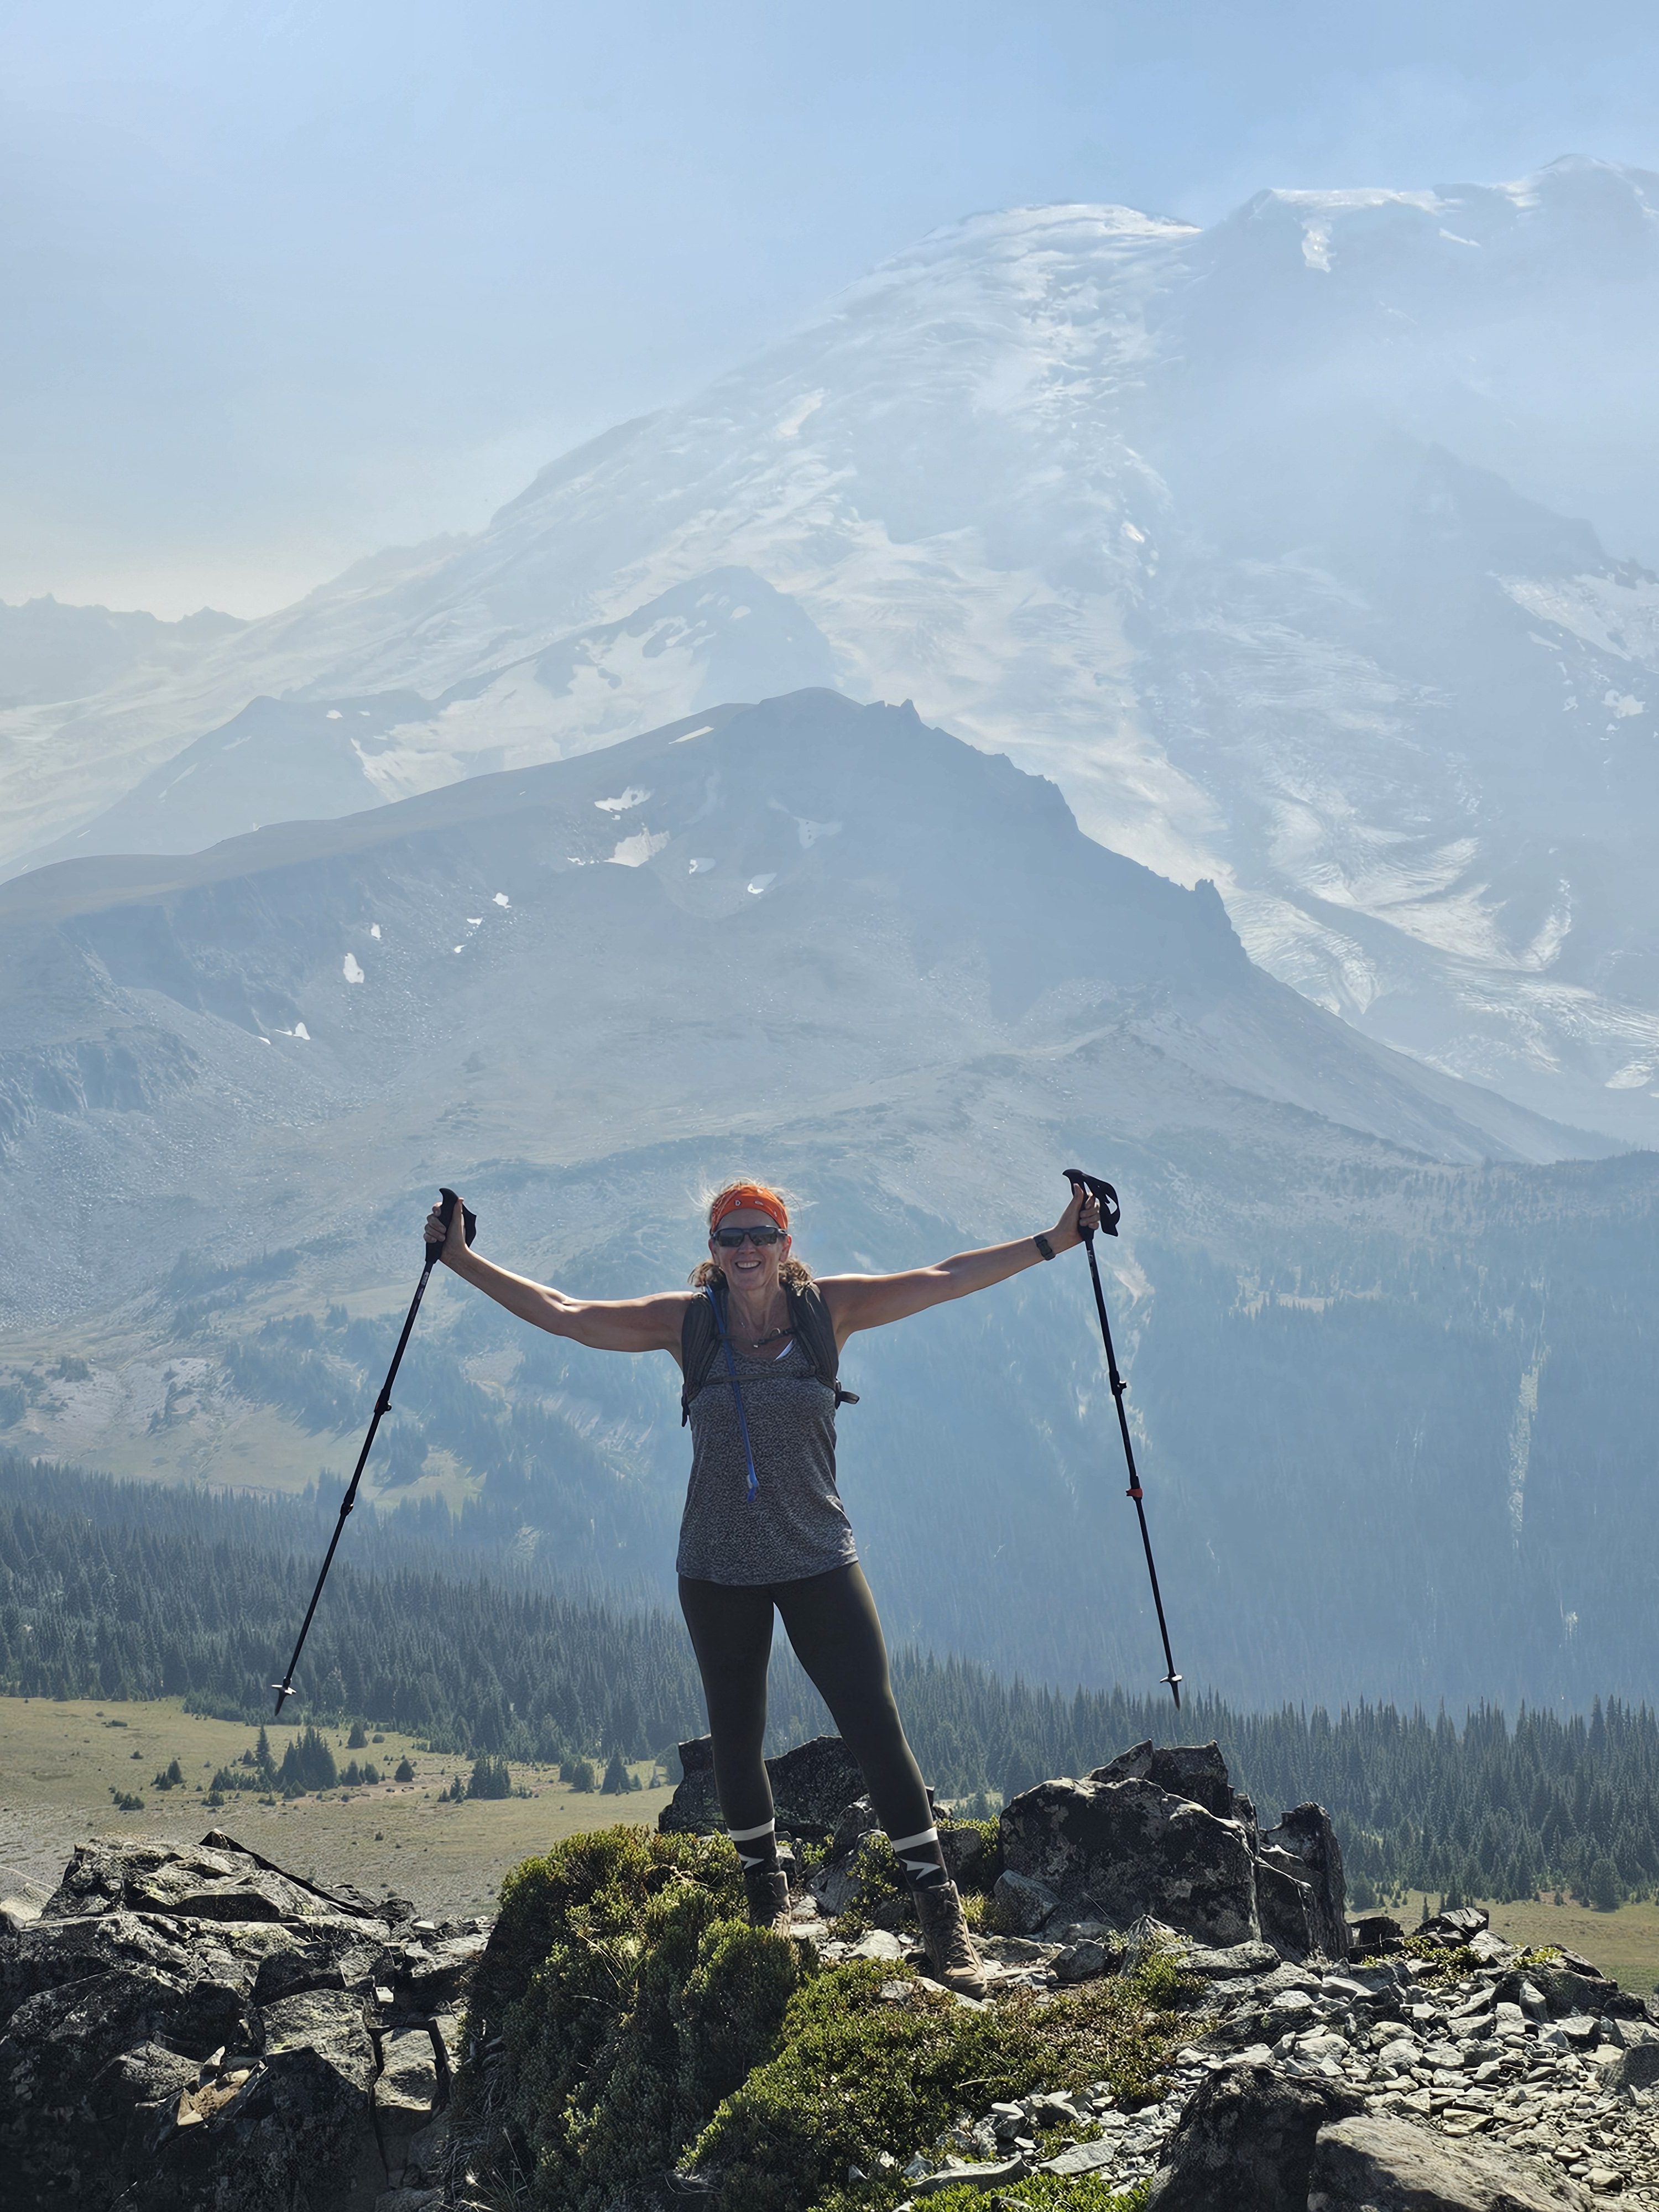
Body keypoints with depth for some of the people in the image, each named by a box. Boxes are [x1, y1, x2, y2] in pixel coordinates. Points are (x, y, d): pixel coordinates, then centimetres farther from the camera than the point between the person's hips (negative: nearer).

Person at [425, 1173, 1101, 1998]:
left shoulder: (829, 1309, -3)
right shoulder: (688, 1323, -2)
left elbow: (944, 1279, -3)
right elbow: (557, 1313, 0)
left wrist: (1053, 1241, -8)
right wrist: (462, 1260, -3)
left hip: (819, 1562, -1)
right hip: (717, 1572, 1)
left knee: (876, 1730, -7)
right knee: (735, 1739, 12)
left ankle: (941, 1912, -1)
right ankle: (768, 1896, 33)